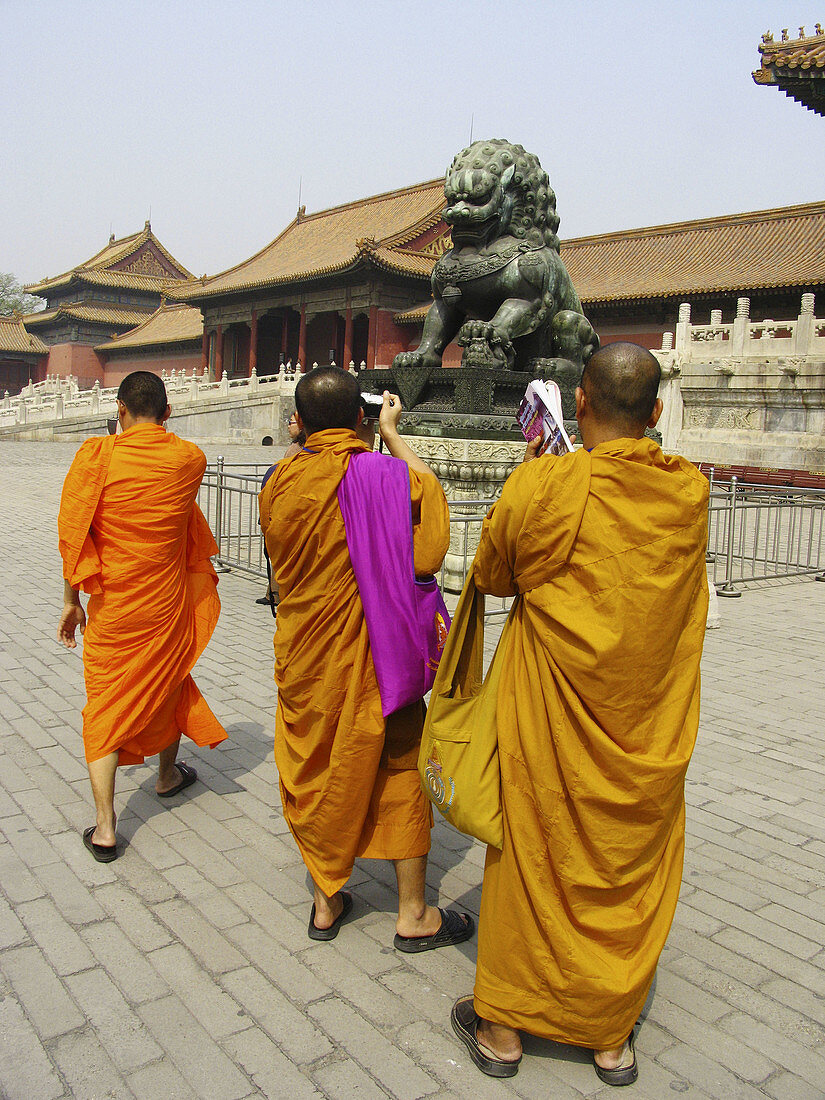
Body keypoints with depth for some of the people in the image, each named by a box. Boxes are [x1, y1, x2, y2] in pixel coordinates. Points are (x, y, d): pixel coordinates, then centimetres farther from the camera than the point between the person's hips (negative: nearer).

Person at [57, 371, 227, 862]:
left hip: (112, 605, -2)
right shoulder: (190, 458, -6)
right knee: (170, 681, 24)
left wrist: (71, 600, 1)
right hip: (169, 601, 2)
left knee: (106, 703, 6)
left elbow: (72, 531, -10)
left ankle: (105, 826, 2)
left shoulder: (97, 455, -12)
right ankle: (168, 773, 46)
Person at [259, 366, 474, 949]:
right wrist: (392, 434, 14)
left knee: (315, 769, 17)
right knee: (402, 768, 12)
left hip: (302, 654, 4)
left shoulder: (281, 480, -5)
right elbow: (428, 484, 4)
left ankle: (326, 902, 31)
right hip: (374, 652, -3)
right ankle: (414, 915, 22)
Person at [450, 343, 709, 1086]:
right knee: (633, 867, 17)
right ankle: (613, 1037, 34)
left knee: (532, 855, 14)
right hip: (651, 728, 3)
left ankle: (504, 1025, 31)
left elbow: (491, 576, -1)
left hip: (552, 719, -3)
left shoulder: (543, 486, -17)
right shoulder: (691, 492, -5)